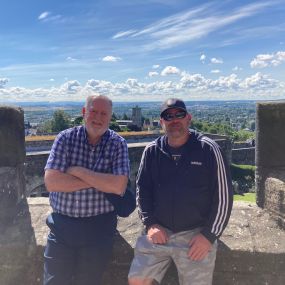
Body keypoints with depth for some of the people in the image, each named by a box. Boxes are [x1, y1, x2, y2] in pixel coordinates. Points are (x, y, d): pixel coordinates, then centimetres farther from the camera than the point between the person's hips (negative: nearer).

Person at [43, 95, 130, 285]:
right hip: (61, 225, 1)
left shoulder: (118, 144, -5)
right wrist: (99, 180, -16)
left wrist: (78, 171, -16)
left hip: (98, 228, 0)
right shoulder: (66, 138, -3)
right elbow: (51, 182, -14)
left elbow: (119, 186, -18)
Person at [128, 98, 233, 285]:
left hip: (196, 237, -2)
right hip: (158, 233, 3)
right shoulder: (152, 151, 2)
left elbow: (223, 196, -5)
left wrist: (209, 235, -8)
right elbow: (142, 189, 9)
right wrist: (150, 223, -2)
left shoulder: (208, 149, -7)